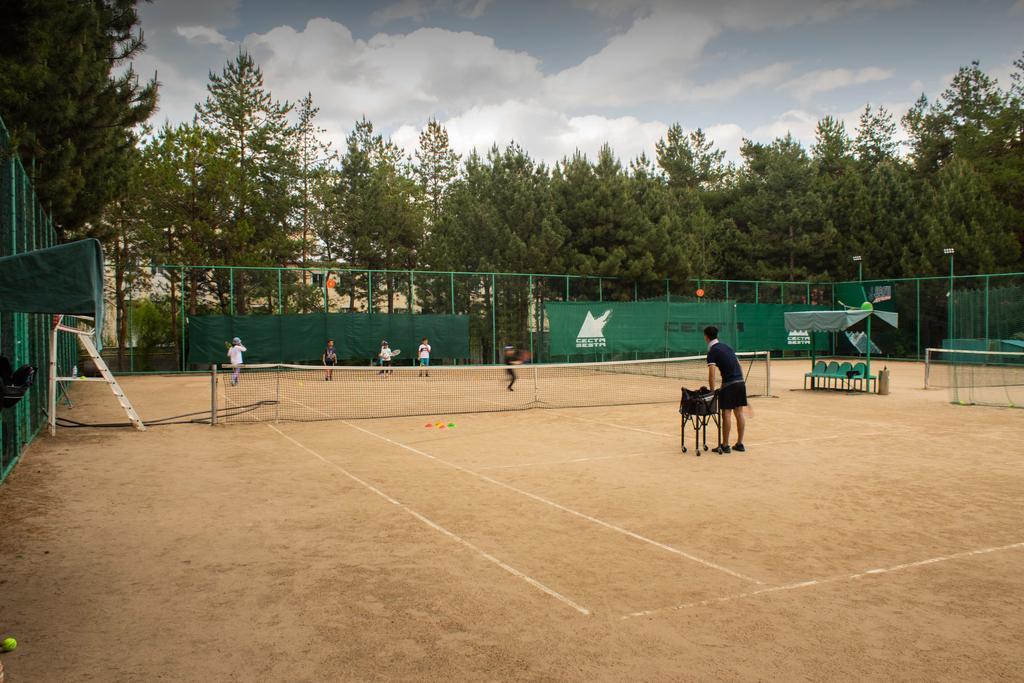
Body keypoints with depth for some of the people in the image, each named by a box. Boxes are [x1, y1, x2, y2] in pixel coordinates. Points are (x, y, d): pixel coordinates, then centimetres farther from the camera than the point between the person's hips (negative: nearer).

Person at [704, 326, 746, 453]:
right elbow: (739, 365, 19)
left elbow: (712, 374, -14)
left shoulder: (712, 351, -7)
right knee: (739, 413, 10)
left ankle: (725, 446, 0)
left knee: (726, 414, -3)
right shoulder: (726, 347, 16)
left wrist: (712, 391, -9)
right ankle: (740, 444, 15)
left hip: (729, 384, -7)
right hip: (740, 382, 7)